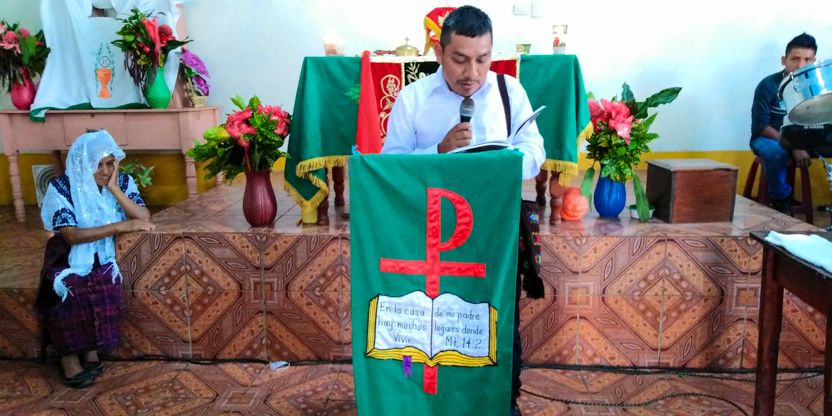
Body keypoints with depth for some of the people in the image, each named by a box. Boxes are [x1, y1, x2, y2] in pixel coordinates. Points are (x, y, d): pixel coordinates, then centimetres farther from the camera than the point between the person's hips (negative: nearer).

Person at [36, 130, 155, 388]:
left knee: (104, 288, -27)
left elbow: (144, 218, -19)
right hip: (69, 257, -2)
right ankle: (69, 359, -10)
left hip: (104, 256, 2)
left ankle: (92, 351, -7)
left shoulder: (123, 181, -7)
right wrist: (119, 226, -31)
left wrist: (113, 188, -23)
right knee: (67, 292, -29)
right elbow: (72, 236, -24)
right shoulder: (61, 188, -16)